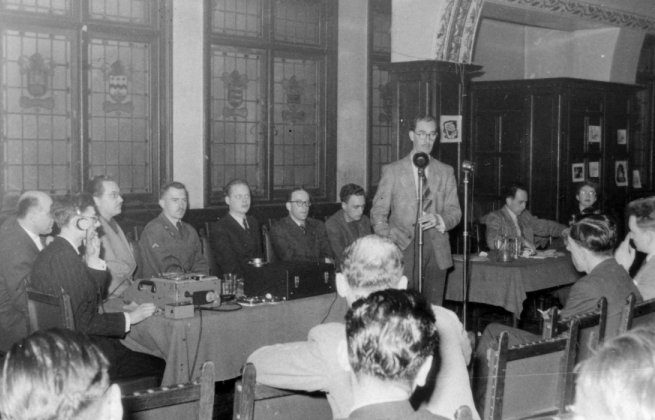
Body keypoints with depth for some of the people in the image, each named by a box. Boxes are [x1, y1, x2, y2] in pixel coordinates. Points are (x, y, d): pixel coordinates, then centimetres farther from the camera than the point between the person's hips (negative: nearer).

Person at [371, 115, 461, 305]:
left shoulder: (445, 172, 14)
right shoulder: (392, 170, 6)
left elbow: (455, 211, 11)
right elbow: (378, 212, 4)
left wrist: (439, 220, -11)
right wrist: (390, 239, -13)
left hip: (436, 250, 3)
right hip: (404, 249, -2)